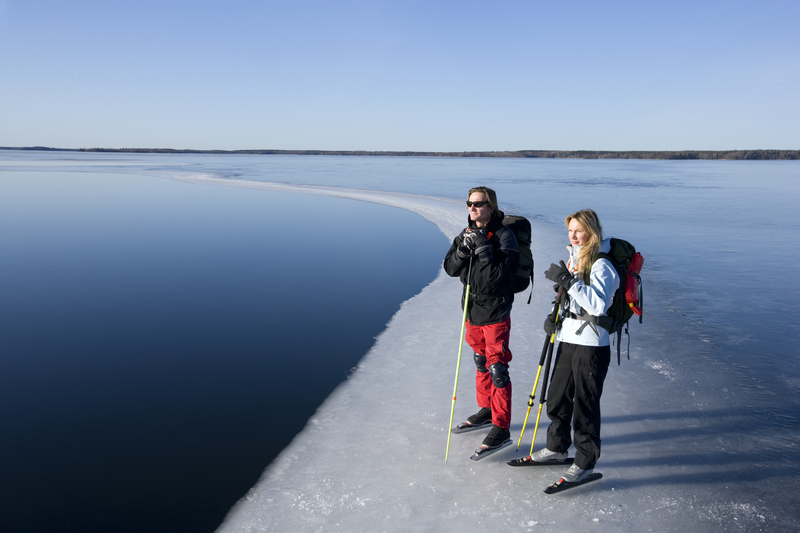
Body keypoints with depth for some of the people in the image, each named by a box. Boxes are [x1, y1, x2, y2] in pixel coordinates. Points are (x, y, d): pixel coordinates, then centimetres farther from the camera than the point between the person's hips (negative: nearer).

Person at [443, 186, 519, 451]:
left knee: (497, 368, -4)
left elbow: (495, 276, -23)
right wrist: (463, 249, -15)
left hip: (495, 312, -7)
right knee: (481, 362, 20)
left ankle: (501, 427, 5)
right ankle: (486, 409, 38)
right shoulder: (467, 233, 7)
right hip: (472, 309, 7)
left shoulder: (504, 236, -15)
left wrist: (483, 247, -27)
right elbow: (450, 268, 0)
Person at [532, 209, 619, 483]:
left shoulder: (601, 265, -15)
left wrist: (569, 281, -31)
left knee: (585, 404, 2)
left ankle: (585, 462, 19)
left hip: (591, 346, -8)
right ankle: (557, 447, 36)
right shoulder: (573, 259, 12)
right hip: (567, 340, 9)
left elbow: (598, 305, -28)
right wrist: (555, 317, 7)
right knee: (557, 398, 17)